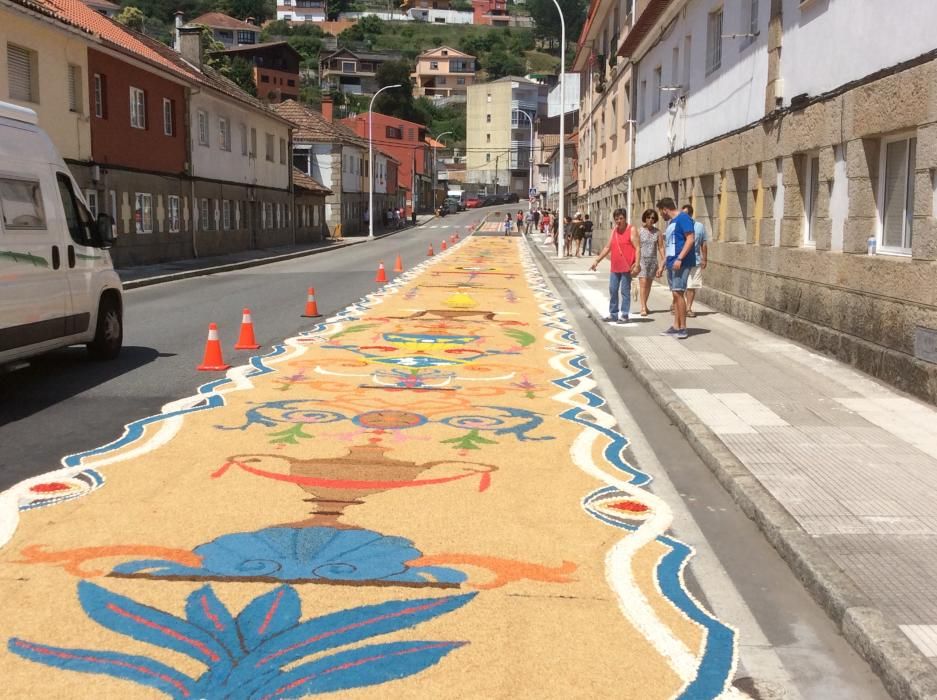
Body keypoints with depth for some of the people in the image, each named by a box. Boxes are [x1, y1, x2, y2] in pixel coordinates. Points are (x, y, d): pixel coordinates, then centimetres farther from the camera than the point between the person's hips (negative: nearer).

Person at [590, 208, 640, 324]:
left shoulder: (631, 230, -7)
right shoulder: (614, 231, 13)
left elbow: (637, 248, -12)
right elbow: (607, 247, 17)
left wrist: (637, 264, -21)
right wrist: (597, 261, 13)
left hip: (626, 267, -7)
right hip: (615, 267, 7)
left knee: (625, 292, -1)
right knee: (613, 291, 11)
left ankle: (624, 316, 6)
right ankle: (613, 314, 21)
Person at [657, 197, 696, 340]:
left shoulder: (683, 218, -8)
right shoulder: (670, 222, 19)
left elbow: (690, 239, -17)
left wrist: (679, 259, -23)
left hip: (681, 262, -9)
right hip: (671, 263, 9)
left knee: (678, 293, -12)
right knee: (675, 294, 9)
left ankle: (683, 328, -9)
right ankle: (676, 326, 12)